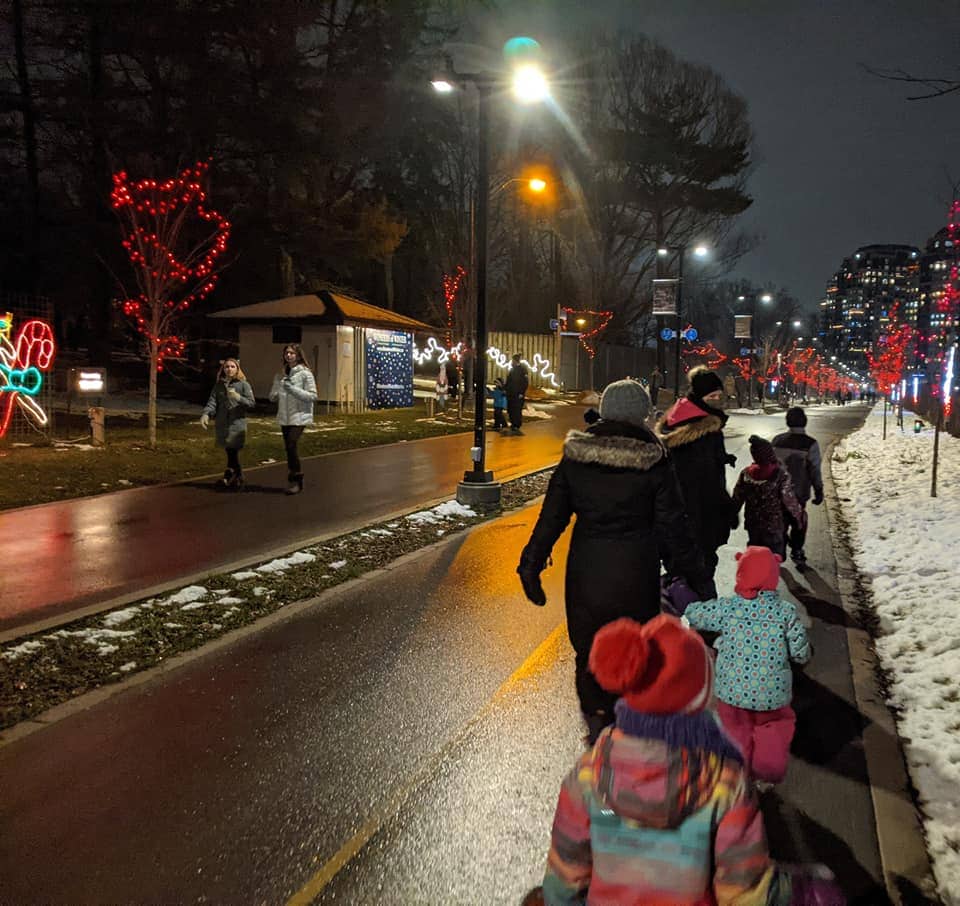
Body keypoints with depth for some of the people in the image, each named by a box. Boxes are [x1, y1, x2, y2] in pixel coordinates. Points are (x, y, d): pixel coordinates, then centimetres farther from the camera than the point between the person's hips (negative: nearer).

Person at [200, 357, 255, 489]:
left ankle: (230, 476, 6)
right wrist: (205, 414, -15)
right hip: (222, 424, 4)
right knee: (230, 452, 8)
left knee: (233, 451, -8)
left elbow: (252, 403, -3)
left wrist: (238, 397, -20)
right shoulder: (218, 385, 12)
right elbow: (212, 402, 4)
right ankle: (236, 478, 18)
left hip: (237, 423, -4)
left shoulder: (243, 384, 0)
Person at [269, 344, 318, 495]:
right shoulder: (280, 375, 12)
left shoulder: (305, 373, -5)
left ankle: (296, 480, -4)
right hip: (284, 417, 6)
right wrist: (276, 394, -6)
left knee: (291, 446, -17)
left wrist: (293, 389, -19)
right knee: (289, 448, 8)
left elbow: (313, 396, -10)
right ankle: (294, 480, 18)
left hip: (299, 416, -6)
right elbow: (273, 396, 18)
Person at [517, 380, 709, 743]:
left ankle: (596, 723, 24)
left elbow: (552, 515, -2)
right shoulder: (652, 462, -11)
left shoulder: (574, 456, -5)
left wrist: (531, 565, 6)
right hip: (636, 573, -1)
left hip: (585, 569, 1)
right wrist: (696, 574, 4)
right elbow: (673, 525, -7)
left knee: (589, 648, 18)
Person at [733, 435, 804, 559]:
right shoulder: (781, 477, -22)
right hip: (774, 527, -3)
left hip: (753, 525, 4)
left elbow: (737, 498, -1)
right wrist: (801, 516, 3)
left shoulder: (745, 474, -10)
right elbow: (790, 501, -14)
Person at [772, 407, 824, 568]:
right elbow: (815, 470, -11)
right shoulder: (810, 444, -13)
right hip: (799, 492, -2)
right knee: (798, 521, 12)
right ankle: (796, 551, 15)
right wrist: (818, 491, -2)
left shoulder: (777, 440, -3)